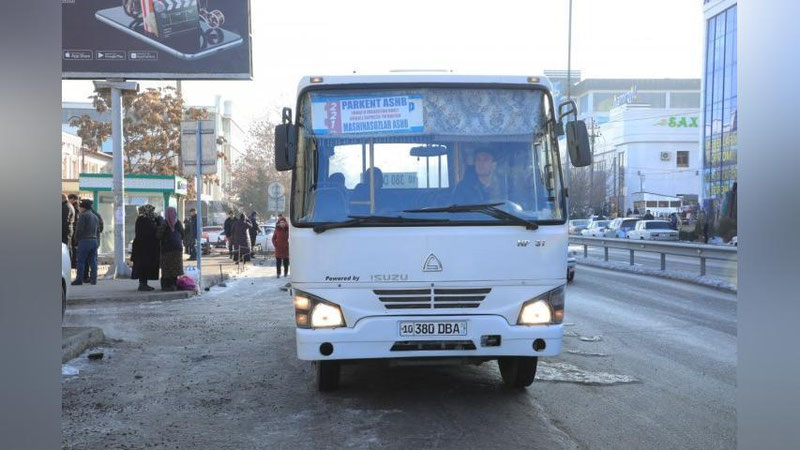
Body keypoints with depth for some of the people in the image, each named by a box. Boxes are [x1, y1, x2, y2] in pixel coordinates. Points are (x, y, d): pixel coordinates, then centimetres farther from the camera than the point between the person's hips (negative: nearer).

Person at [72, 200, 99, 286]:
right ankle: (93, 279, 7)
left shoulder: (83, 215, -8)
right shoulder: (95, 216, 17)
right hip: (94, 240, 7)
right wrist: (93, 236, 16)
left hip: (84, 240, -7)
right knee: (93, 261, 8)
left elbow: (79, 229, -12)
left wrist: (77, 238, 1)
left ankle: (79, 279, -1)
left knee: (81, 261, -2)